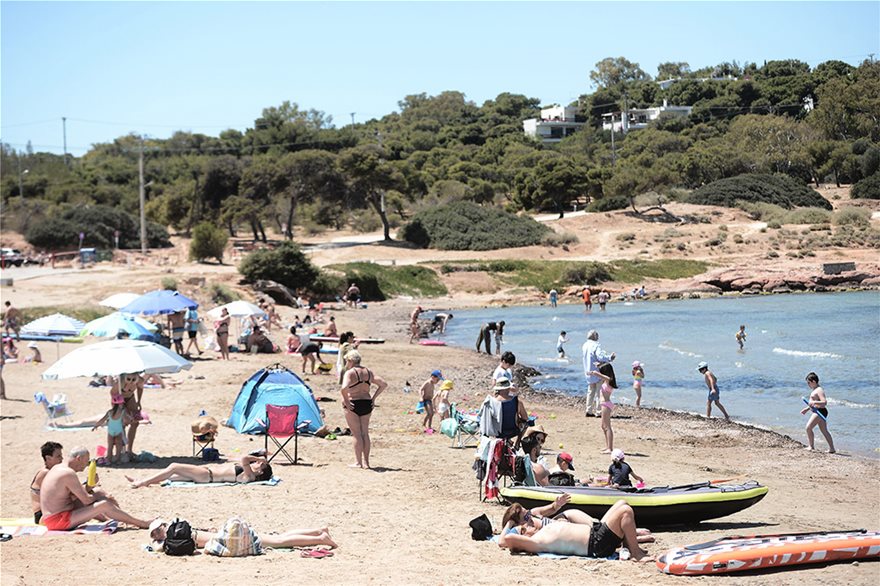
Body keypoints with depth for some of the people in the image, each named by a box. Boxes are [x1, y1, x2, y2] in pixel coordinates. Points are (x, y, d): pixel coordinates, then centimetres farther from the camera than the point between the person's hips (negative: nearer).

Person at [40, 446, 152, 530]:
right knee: (104, 505, -15)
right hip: (58, 521, -10)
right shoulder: (69, 473, -19)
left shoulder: (58, 468, 14)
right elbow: (86, 500, -17)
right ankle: (142, 524, -5)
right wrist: (97, 495, 3)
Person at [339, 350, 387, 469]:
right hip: (367, 404, 6)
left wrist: (345, 400, -15)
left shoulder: (350, 373, -12)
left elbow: (344, 388, -29)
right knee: (365, 433, 12)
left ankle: (358, 462, 2)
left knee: (357, 434, -1)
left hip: (353, 405, -6)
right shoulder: (368, 372, 8)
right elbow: (383, 384, 12)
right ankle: (366, 461, 15)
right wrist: (373, 398, 12)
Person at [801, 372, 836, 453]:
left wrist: (813, 402, -34)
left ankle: (811, 446, -7)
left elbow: (824, 402, -24)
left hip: (820, 411, -11)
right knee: (824, 431, 13)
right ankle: (832, 448, 17)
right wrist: (806, 409, 24)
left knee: (808, 427, -13)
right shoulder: (814, 390, 19)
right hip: (817, 412, 11)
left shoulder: (819, 390, -14)